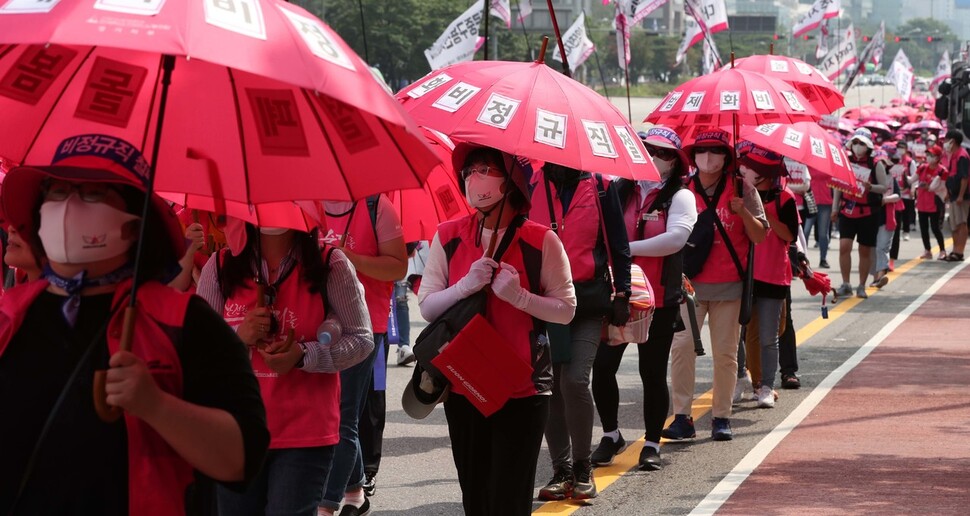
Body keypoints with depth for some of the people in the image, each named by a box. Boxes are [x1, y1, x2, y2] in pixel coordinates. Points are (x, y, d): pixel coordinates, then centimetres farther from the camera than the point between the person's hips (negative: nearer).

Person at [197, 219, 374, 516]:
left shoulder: (330, 266, -3)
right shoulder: (220, 267, 4)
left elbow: (362, 340, -1)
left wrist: (303, 355, -16)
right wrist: (238, 336, -12)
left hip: (305, 435, -3)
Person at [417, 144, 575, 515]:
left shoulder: (541, 241, -5)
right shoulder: (448, 237, 3)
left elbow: (566, 309, -2)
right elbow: (427, 306, 2)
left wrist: (519, 296, -18)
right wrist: (466, 285, -16)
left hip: (523, 390, -3)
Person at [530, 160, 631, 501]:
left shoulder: (599, 186, 4)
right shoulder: (531, 187, 7)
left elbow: (618, 243, 6)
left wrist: (621, 293, 1)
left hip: (588, 299, -2)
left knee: (575, 380, -14)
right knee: (550, 385, 2)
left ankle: (582, 466, 2)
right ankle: (561, 470, 12)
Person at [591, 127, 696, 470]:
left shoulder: (679, 196, -2)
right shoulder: (618, 190, 8)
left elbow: (675, 238, -18)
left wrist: (628, 248, -17)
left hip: (658, 300, -3)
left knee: (653, 372, 4)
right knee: (602, 366, 0)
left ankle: (652, 444, 16)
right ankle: (611, 435, 19)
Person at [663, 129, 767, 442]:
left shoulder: (742, 190, 4)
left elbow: (760, 236, 3)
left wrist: (743, 212, -13)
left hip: (729, 285, 0)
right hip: (689, 284, 1)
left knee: (725, 352, 3)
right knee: (682, 346, -9)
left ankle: (722, 417, 12)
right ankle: (682, 417, -5)